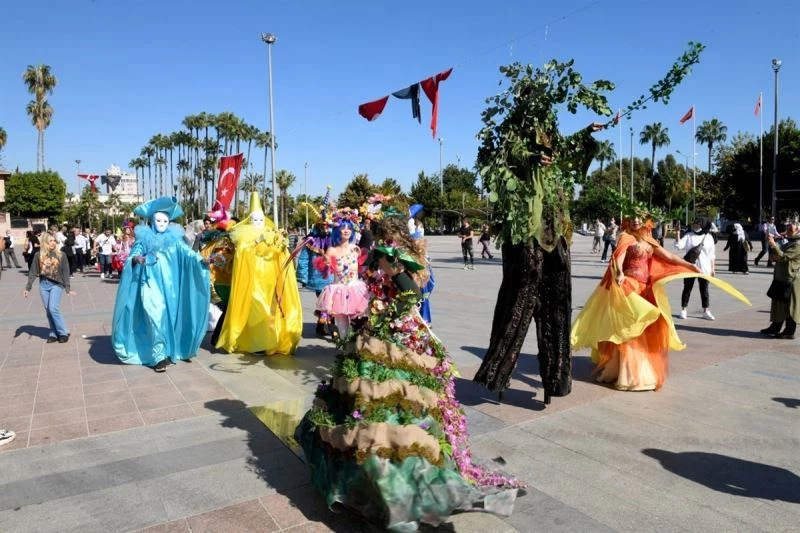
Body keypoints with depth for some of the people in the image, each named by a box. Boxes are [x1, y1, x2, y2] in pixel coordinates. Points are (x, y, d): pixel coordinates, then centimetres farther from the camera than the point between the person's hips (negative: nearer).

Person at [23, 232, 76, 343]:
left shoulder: (61, 255, -2)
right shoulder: (38, 255, 3)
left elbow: (66, 273, -1)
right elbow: (33, 272, 6)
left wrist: (67, 288, -5)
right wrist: (28, 287, 2)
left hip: (57, 285, -3)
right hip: (43, 285, 3)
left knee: (54, 308, -15)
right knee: (48, 311, 6)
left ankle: (64, 332, -3)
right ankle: (54, 333, 16)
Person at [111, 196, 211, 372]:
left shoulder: (174, 238, 6)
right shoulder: (144, 239, 4)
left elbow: (187, 252, -8)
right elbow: (132, 257, -2)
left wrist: (200, 260, -26)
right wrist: (135, 260, -26)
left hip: (170, 285, 2)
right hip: (151, 285, -2)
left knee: (170, 317, 5)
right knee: (156, 318, -11)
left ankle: (169, 352, 18)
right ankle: (159, 356, -5)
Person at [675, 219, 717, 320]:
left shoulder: (708, 237, 4)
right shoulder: (689, 236, 0)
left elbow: (712, 254, 7)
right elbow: (679, 245, -13)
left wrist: (712, 268, 5)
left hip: (704, 268, 1)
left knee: (704, 290, 7)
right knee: (687, 289, 4)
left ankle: (706, 311, 14)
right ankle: (683, 310, 12)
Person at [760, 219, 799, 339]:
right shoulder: (789, 243, 18)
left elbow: (783, 257, -24)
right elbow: (777, 257, 20)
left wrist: (773, 244, -29)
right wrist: (772, 242, 4)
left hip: (790, 281, -10)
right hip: (781, 279, 10)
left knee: (789, 307, -3)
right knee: (778, 305, 15)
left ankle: (790, 331, 4)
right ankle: (775, 327, 24)